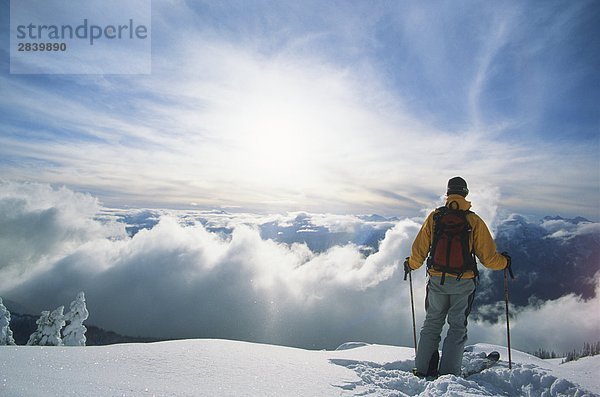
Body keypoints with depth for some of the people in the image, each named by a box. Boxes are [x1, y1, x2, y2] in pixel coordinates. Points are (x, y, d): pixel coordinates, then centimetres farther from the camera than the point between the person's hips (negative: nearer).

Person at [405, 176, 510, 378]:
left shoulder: (434, 216, -2)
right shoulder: (474, 220, -7)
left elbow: (419, 249, 0)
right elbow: (488, 257, -4)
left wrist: (411, 264, 19)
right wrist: (504, 262, 17)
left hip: (437, 280, 2)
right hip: (463, 282, -1)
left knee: (432, 323, 15)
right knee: (457, 326, 11)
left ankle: (423, 368, 18)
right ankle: (448, 372, 11)